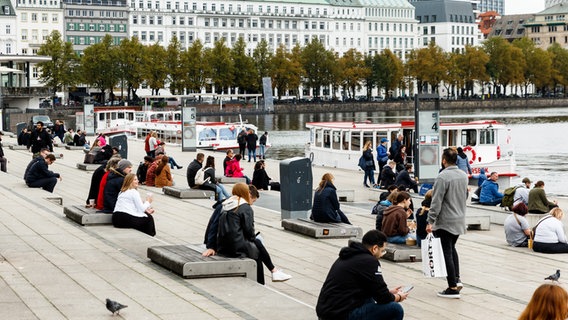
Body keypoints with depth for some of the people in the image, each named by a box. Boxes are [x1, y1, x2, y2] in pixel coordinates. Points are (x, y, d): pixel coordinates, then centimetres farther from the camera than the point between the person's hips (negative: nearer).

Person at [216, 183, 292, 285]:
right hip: (237, 248, -7)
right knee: (258, 244, 17)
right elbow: (249, 229, -13)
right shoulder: (245, 208, -8)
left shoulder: (225, 207, 14)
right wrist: (253, 238, 9)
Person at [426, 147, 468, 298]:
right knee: (452, 248, 24)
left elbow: (436, 202, -19)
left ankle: (453, 288, 1)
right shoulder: (464, 175, 6)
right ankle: (457, 279, 16)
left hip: (446, 222, -7)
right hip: (460, 220, 7)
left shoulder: (443, 177, -18)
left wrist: (430, 221, -15)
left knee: (448, 252, -1)